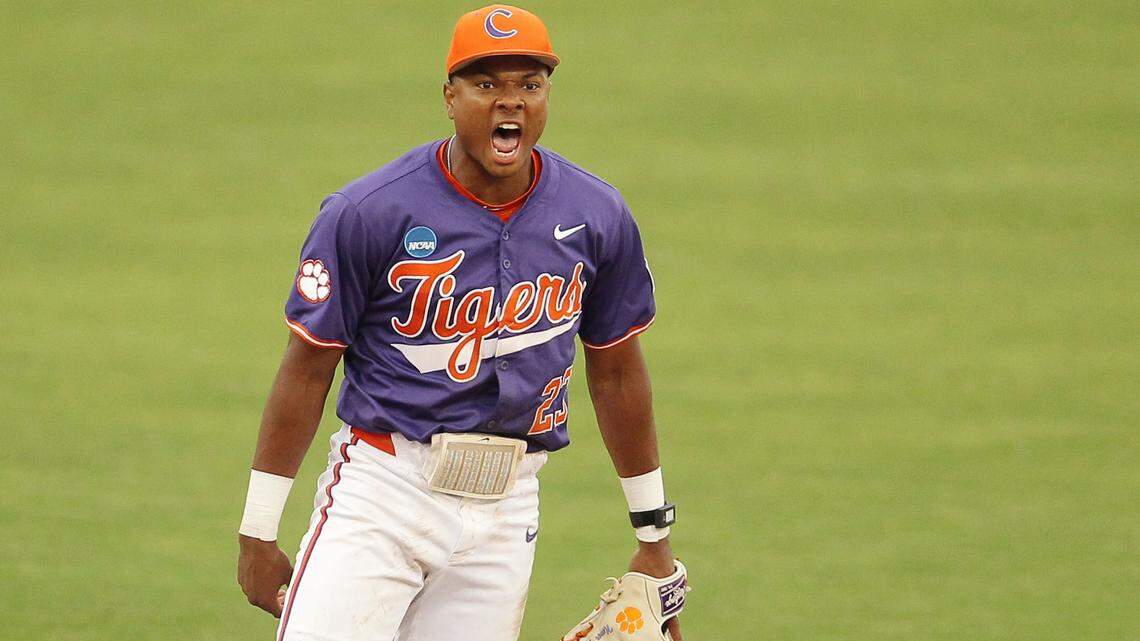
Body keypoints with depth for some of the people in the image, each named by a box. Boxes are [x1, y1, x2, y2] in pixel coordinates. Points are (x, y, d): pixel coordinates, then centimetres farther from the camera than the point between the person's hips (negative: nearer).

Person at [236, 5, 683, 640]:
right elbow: (308, 370, -3)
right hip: (382, 488, -3)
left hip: (506, 511, 3)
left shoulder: (595, 218, 2)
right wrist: (258, 536, -2)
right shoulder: (370, 212, -9)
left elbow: (617, 370, 15)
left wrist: (655, 537, 19)